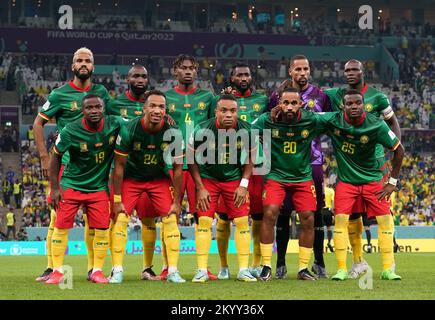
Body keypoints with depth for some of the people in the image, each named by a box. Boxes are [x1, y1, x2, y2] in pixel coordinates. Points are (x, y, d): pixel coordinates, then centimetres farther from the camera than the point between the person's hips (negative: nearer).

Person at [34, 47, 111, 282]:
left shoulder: (101, 92, 9)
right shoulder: (60, 94, -1)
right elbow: (38, 124, 4)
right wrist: (44, 157, -3)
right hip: (66, 163, -3)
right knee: (58, 215, -7)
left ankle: (92, 268, 11)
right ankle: (51, 268, -4)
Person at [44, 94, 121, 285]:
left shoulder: (114, 125, -12)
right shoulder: (70, 131, -16)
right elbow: (56, 156, -4)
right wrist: (55, 187, -6)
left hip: (99, 187, 2)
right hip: (71, 185, -2)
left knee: (102, 228, -3)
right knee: (61, 226, -4)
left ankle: (97, 271, 10)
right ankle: (57, 271, 5)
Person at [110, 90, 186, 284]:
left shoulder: (173, 133, -19)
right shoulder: (129, 130, -24)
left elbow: (178, 169, -9)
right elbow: (119, 166, -15)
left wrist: (177, 201, -8)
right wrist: (117, 200, -15)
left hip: (159, 179, 1)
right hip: (131, 178, -1)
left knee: (171, 218, -12)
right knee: (120, 218, -15)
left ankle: (172, 271, -6)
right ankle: (118, 271, -8)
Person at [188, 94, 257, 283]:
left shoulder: (246, 131, -16)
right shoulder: (202, 130, -22)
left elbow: (249, 158, 1)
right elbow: (192, 159, -8)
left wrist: (244, 184, -7)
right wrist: (200, 188, -10)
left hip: (234, 179, 2)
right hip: (207, 178, -1)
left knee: (242, 221, -5)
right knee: (204, 220, -10)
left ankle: (243, 270, 3)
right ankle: (202, 270, -5)